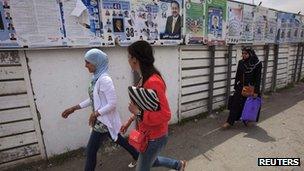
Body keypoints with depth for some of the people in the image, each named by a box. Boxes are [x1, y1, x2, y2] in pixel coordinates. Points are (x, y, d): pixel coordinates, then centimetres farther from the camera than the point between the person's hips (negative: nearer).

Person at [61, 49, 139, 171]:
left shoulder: (104, 79, -24)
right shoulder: (96, 78, 4)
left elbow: (112, 104, -25)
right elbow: (93, 99, 13)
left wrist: (95, 114, -17)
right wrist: (74, 108, 11)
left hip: (104, 121, -9)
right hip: (101, 119, 9)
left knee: (91, 151, 6)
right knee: (118, 140, 24)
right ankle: (138, 156, 45)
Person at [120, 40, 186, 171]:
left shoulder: (153, 82, -30)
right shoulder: (145, 78, 0)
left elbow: (165, 115, -30)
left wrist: (138, 113, -26)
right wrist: (129, 122, 14)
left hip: (154, 137, -9)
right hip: (148, 134, 9)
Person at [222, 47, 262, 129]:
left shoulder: (257, 64, -9)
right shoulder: (241, 62, 0)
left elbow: (258, 78, -9)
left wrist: (256, 91, -12)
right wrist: (235, 87, 7)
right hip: (240, 88, 3)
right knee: (235, 104, 1)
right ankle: (230, 122, 6)